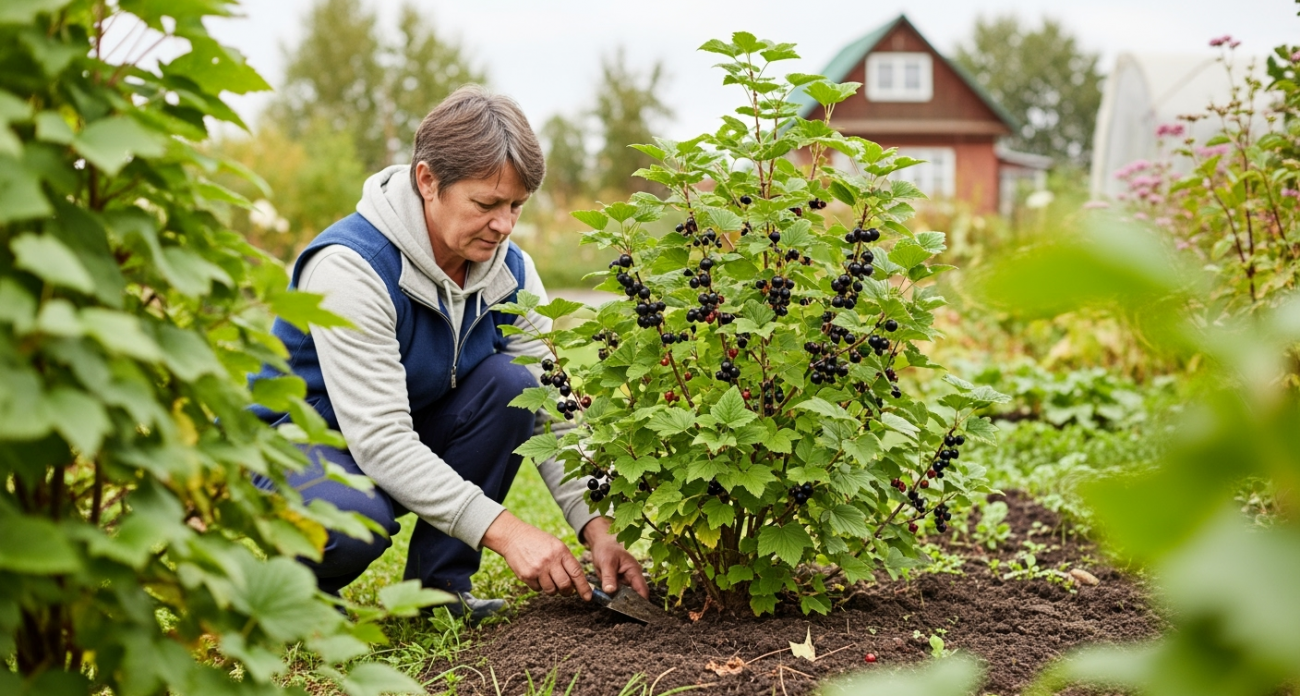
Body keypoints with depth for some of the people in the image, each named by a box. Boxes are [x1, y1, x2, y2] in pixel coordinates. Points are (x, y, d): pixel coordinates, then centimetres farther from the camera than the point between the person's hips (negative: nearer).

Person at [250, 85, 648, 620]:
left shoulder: (509, 269, -9)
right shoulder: (351, 266, -30)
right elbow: (378, 439, -35)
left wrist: (596, 527, -24)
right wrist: (502, 531, -39)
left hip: (415, 441, 6)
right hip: (296, 442, -6)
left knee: (510, 383, -21)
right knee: (357, 517, -39)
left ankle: (440, 581, -7)